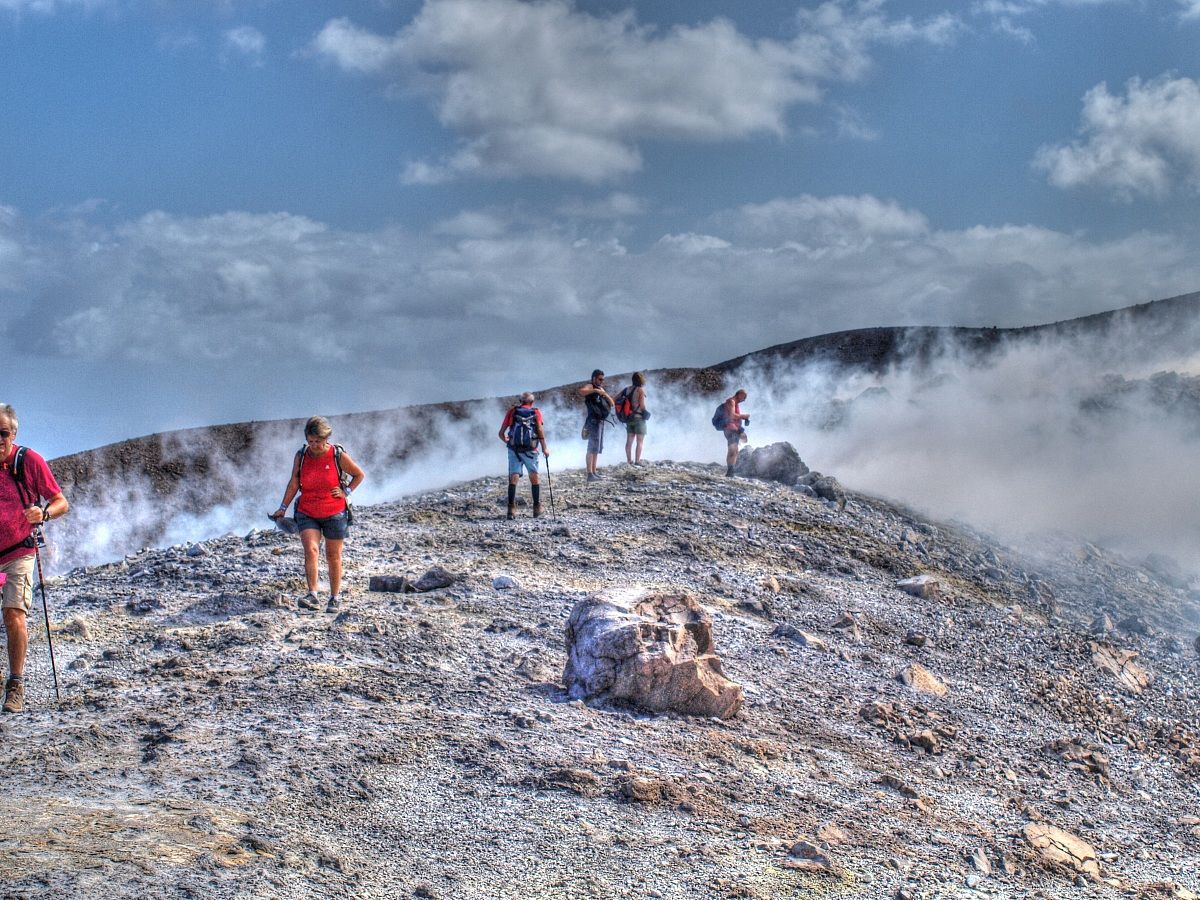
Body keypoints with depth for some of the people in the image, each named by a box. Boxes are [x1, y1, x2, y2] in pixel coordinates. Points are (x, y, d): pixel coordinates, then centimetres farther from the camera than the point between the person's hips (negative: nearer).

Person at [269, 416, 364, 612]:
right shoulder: (301, 456, -1)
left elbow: (359, 475, 7)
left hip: (334, 514, -1)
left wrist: (346, 492, -5)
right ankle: (312, 596, -23)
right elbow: (294, 483, 5)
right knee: (311, 550, -18)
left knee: (333, 557, 6)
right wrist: (283, 508, 2)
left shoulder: (338, 456, -7)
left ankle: (335, 597, 19)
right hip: (307, 513, 1)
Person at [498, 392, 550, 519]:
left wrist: (507, 441, 27)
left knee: (513, 479, -2)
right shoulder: (536, 412, 7)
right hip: (530, 450, 0)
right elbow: (540, 429, -9)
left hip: (514, 450, 0)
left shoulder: (513, 411, 10)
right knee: (534, 478, 14)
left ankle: (511, 508, -13)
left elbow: (501, 433, 7)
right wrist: (545, 448, -6)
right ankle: (537, 508, 18)